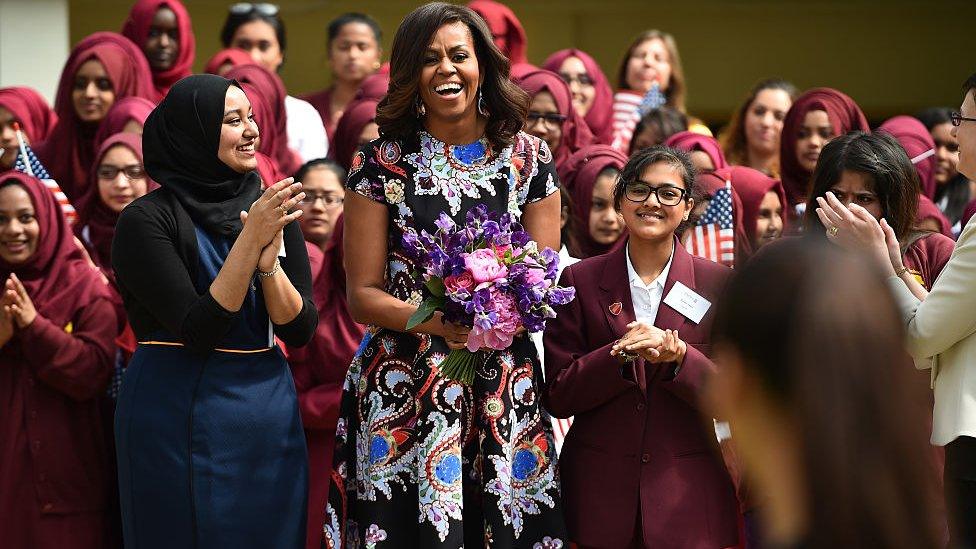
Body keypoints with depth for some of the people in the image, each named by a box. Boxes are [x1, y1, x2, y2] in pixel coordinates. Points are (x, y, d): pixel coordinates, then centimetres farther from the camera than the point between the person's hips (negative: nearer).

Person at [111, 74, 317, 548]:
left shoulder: (273, 210, 6)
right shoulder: (147, 220, -9)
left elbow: (300, 331, 1)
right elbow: (199, 330, -17)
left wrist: (269, 257, -15)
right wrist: (250, 241, -21)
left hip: (267, 415, 5)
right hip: (181, 416, -5)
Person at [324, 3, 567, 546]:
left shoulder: (528, 157, 6)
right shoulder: (381, 162, 1)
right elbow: (362, 295, -1)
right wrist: (438, 321, -19)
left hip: (505, 390, 2)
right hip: (404, 390, -1)